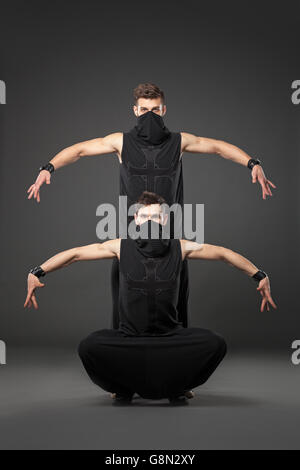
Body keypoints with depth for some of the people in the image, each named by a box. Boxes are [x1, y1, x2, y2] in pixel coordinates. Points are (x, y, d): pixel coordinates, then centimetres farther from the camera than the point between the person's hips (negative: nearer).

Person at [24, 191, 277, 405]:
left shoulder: (180, 248, -1)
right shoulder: (121, 247, -2)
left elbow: (223, 253, 9)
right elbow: (75, 253, 4)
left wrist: (260, 276, 9)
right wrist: (36, 273, 1)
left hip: (170, 335, 1)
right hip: (128, 336, -1)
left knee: (215, 344, -25)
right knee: (89, 346, -29)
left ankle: (176, 387, 8)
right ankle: (124, 389, 6)